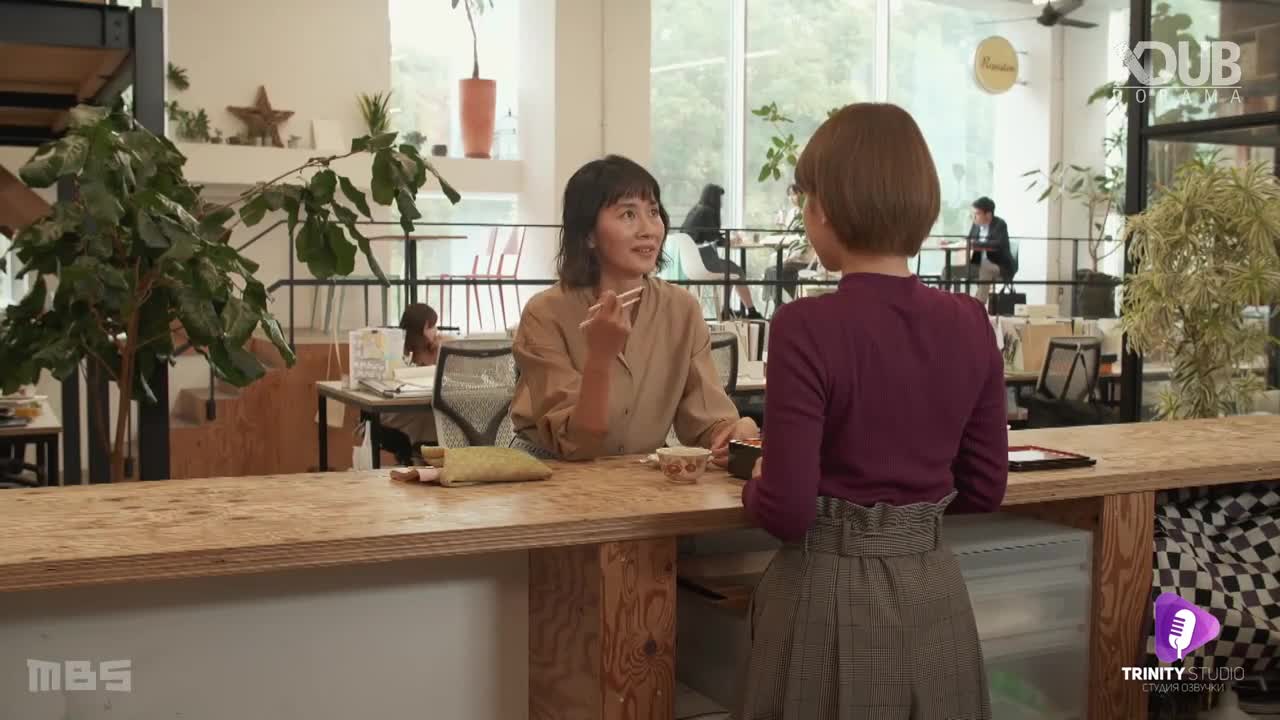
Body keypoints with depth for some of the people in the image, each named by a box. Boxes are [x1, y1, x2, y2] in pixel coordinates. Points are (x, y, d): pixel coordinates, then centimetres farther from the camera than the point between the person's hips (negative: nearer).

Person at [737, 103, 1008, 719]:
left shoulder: (808, 327, -20)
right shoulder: (969, 323, -4)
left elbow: (787, 511, -20)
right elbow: (983, 491, 4)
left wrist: (754, 486, 1)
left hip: (832, 593, -4)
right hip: (933, 592, 5)